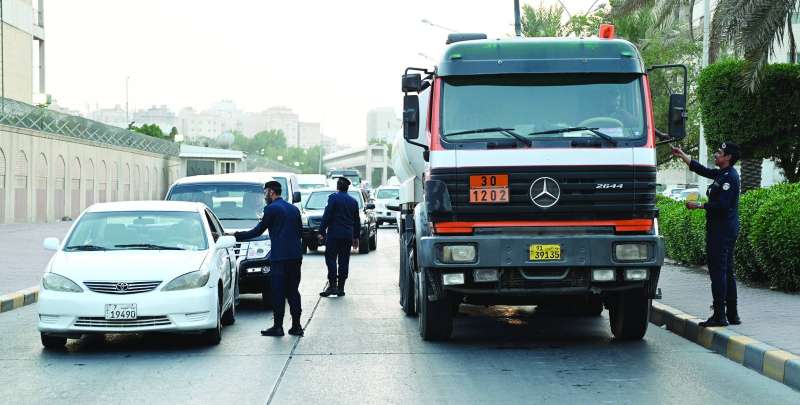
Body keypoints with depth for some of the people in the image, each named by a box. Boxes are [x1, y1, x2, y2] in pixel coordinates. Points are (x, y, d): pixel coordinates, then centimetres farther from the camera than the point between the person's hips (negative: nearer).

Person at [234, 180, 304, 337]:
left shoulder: (271, 208, -6)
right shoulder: (293, 209, 16)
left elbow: (258, 231, -3)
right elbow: (300, 231, 18)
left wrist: (236, 236, 4)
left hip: (280, 257, -7)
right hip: (295, 256, 7)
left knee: (278, 292, -2)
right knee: (293, 291, 10)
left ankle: (278, 326, -2)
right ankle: (296, 326, 10)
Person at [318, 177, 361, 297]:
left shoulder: (333, 198, -6)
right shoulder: (353, 201, 11)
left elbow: (327, 216, -11)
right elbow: (357, 221, 16)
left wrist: (322, 232, -7)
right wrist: (356, 237, 22)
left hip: (334, 234, -5)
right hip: (348, 236, 5)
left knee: (331, 259, -2)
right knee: (344, 261, 7)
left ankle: (332, 285, -11)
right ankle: (341, 288, 9)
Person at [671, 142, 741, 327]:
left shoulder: (730, 177, -14)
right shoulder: (722, 174, 16)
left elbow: (722, 204, -21)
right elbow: (701, 169, 27)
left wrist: (699, 206, -12)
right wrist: (682, 155, 29)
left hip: (722, 230, -10)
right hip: (724, 229, 10)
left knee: (718, 271, -10)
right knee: (727, 272, 12)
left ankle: (719, 315, -11)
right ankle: (732, 315, 16)